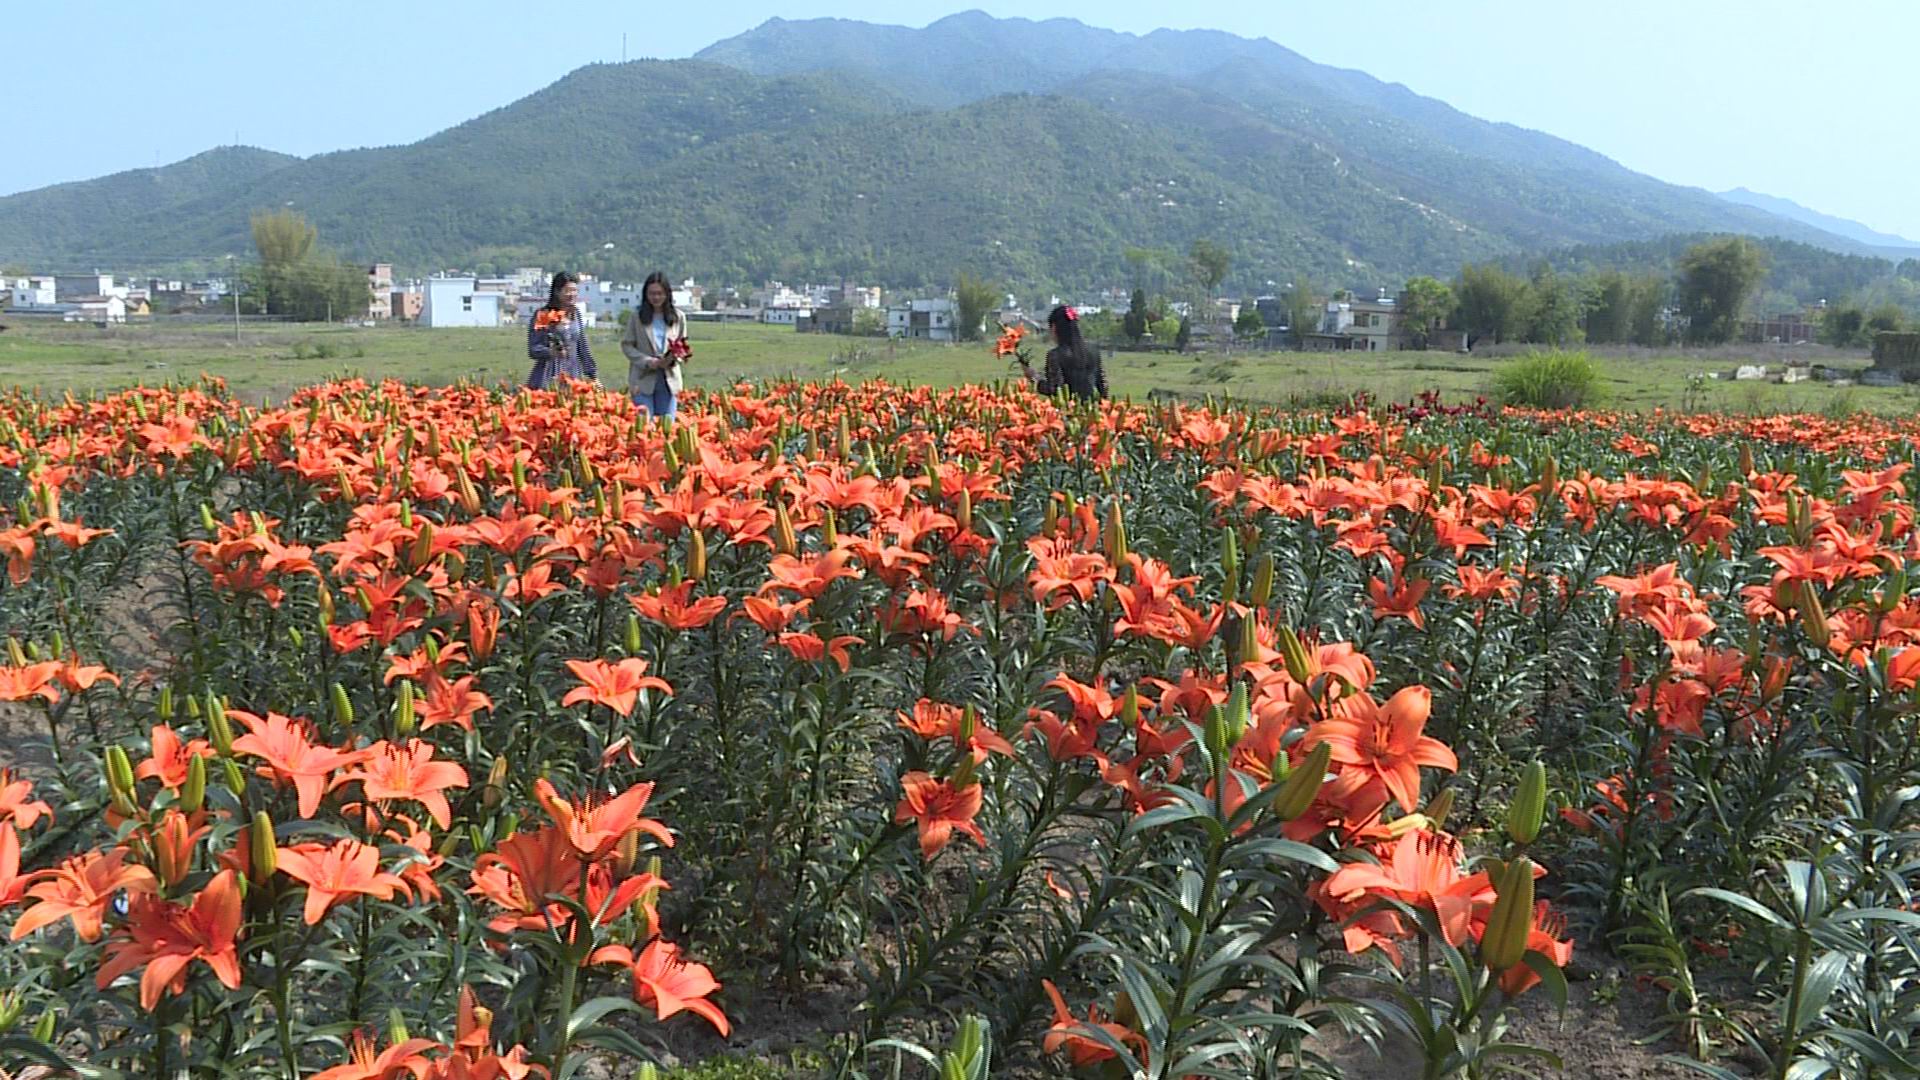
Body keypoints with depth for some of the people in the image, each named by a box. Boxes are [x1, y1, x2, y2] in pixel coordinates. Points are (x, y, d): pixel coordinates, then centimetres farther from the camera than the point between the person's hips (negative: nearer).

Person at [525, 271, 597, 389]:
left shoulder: (576, 314, 12)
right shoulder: (542, 316, -2)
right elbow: (533, 349, -5)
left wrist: (593, 375, 17)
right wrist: (550, 352, -25)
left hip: (573, 375, 4)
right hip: (548, 376, -4)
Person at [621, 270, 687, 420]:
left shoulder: (677, 317, 7)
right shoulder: (637, 316, 1)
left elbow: (683, 347, 12)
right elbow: (626, 345, 1)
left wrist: (673, 359, -10)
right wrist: (647, 361, -14)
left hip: (669, 380, 2)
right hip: (643, 379, -2)